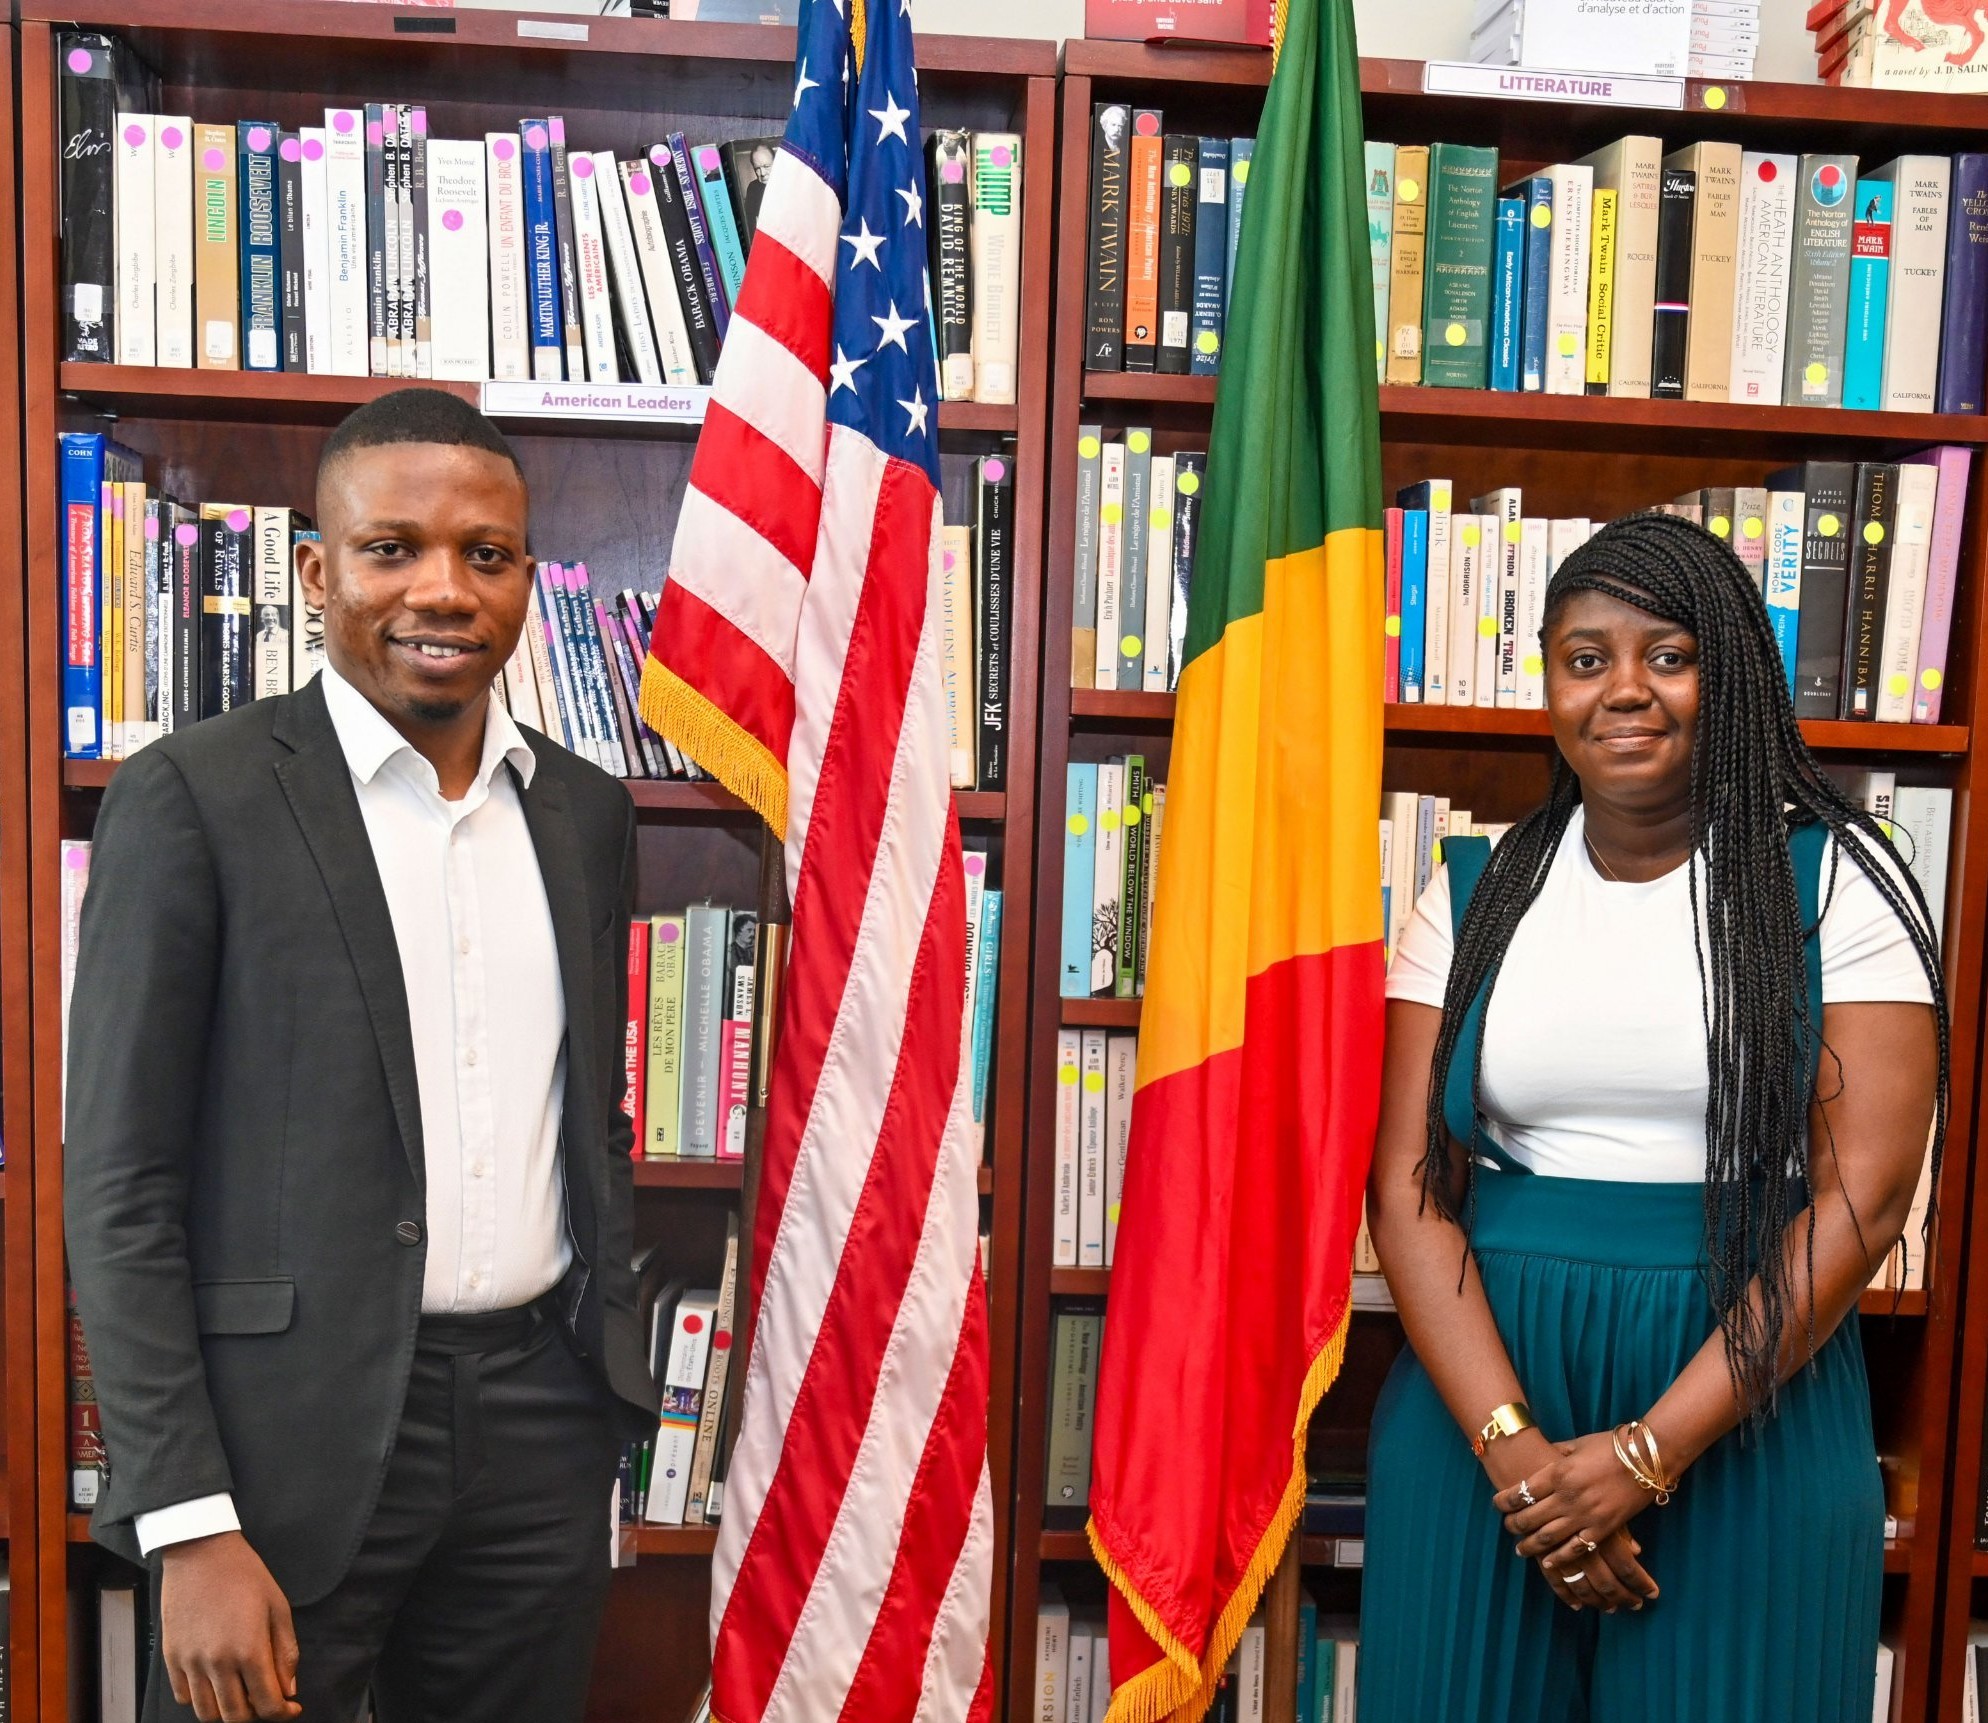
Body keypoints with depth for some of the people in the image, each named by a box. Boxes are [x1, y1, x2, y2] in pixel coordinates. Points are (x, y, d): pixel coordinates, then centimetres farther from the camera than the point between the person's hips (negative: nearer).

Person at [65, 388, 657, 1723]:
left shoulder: (587, 812, 7)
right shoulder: (193, 798, -8)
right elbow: (120, 1184, -9)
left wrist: (609, 1356, 13)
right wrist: (191, 1530, -13)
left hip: (542, 1424, 5)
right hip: (293, 1429, -4)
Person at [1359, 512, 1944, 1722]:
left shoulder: (1834, 882, -3)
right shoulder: (1476, 894, 3)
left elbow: (1865, 1191, -9)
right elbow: (1409, 1189, -1)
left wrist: (1650, 1452, -14)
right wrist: (1510, 1443, -14)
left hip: (1751, 1403, -2)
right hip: (1486, 1391, 2)